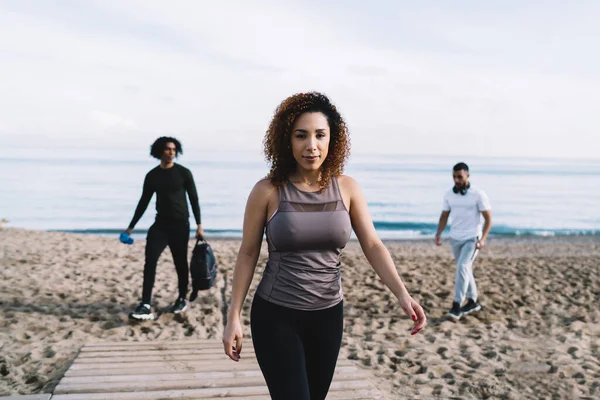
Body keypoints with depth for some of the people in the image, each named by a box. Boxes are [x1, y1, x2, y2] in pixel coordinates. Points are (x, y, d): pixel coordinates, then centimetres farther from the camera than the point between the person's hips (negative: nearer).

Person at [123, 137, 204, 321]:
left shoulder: (183, 173, -3)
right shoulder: (152, 176, 6)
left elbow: (194, 199, -1)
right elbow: (143, 202, 12)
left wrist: (199, 225, -7)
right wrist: (131, 226, 12)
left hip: (180, 225, -3)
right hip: (160, 224, 3)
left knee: (180, 264, 6)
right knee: (150, 261, -10)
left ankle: (182, 299, 26)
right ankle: (146, 306, -13)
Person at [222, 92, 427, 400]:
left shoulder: (347, 189, -2)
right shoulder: (267, 191, -10)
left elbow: (373, 246, -7)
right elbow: (247, 255, -4)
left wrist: (402, 294, -22)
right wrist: (233, 318, -6)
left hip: (327, 315, 4)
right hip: (275, 316, -3)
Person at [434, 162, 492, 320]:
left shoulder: (478, 194, -11)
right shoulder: (448, 194, 1)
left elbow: (488, 218, -8)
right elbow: (444, 216, 11)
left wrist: (483, 239, -18)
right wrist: (438, 234, -3)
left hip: (472, 238, -5)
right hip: (455, 239, 5)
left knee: (463, 267, -19)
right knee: (465, 269, 15)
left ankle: (456, 306, -19)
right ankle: (473, 302, 29)